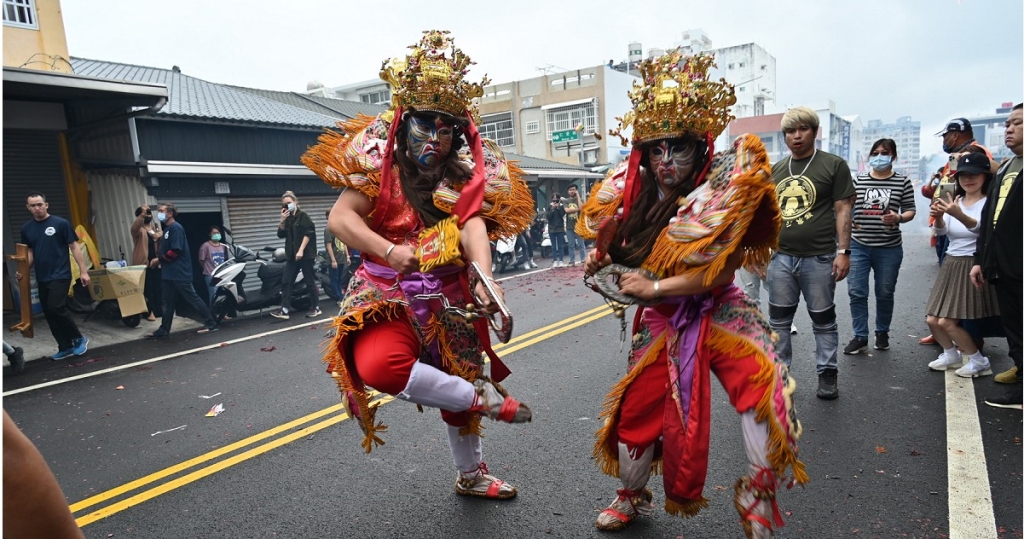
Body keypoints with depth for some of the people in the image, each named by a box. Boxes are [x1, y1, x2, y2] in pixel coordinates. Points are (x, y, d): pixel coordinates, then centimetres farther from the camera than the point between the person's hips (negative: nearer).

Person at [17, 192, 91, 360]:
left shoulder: (60, 223, -6)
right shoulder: (26, 228, 9)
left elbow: (74, 247, -4)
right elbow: (30, 252, 17)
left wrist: (83, 271, -9)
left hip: (60, 276, -6)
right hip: (42, 279, 6)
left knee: (56, 308, -18)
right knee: (49, 314, 7)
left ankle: (79, 338, 1)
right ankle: (65, 348, 18)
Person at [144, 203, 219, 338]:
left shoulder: (175, 228, -14)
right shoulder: (167, 229, 17)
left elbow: (176, 251, -21)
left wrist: (159, 260, -11)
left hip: (180, 273, -9)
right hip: (169, 273, 9)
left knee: (193, 299, -4)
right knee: (168, 303, 12)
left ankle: (211, 324, 3)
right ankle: (163, 330, 16)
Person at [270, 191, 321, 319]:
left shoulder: (303, 216, -5)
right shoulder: (287, 218, 15)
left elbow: (308, 233, -13)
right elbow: (280, 234, 11)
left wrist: (301, 250, -19)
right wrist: (282, 220, -3)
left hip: (305, 253, -7)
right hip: (292, 255, 7)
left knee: (309, 281, 0)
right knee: (287, 282, 0)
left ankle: (316, 308, 10)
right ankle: (284, 310, -1)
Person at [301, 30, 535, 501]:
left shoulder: (465, 180, -2)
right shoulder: (383, 170, -7)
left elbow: (473, 228, -19)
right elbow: (339, 218, -14)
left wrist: (485, 279, -38)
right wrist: (388, 250, -28)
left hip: (449, 297, 3)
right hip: (388, 293, -2)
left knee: (458, 381, 16)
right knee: (379, 365, -32)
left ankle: (471, 475, 40)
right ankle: (485, 400, -12)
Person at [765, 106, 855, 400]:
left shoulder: (834, 165, 0)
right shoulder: (776, 170, 12)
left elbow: (842, 210, -4)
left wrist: (843, 251, -10)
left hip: (819, 258, -4)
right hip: (780, 257, 4)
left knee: (823, 320, 8)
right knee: (778, 320, 9)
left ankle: (827, 373, 21)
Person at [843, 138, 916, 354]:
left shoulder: (903, 182, 0)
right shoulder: (858, 181, 3)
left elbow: (911, 210, 2)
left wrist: (898, 217, -16)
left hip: (889, 248, 0)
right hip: (858, 246, 1)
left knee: (885, 293, 11)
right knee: (856, 292, -2)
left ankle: (882, 333, 30)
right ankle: (860, 337, 8)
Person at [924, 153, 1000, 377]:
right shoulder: (954, 202, 7)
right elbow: (940, 232, -5)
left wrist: (960, 216, -52)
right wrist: (938, 217, -28)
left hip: (972, 267, -6)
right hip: (950, 265, 7)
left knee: (947, 322, -10)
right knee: (933, 320, 7)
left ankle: (978, 361, 12)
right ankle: (950, 354, 32)